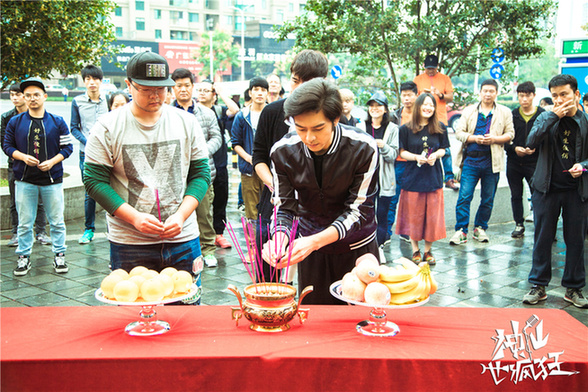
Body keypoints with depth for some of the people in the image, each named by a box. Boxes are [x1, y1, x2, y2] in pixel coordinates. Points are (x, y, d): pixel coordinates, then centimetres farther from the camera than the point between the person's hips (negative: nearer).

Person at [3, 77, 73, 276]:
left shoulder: (57, 122, 2)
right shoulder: (15, 122, 4)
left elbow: (67, 147, 2)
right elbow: (7, 145, 7)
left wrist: (52, 161, -13)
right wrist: (23, 157, -11)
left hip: (52, 179, 0)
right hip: (24, 180, 1)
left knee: (57, 221, 6)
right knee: (24, 223, 6)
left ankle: (59, 256, 18)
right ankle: (24, 257, 18)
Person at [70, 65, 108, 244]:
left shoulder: (108, 100, 4)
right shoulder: (77, 102, 3)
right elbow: (74, 127, 6)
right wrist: (88, 142, -8)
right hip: (87, 153, 0)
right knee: (90, 192, 3)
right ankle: (89, 229, 16)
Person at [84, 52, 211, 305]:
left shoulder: (186, 123, 4)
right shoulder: (108, 127, -2)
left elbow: (201, 174, 4)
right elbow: (94, 181, -4)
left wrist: (181, 215, -11)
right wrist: (135, 218, -16)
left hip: (182, 239, 2)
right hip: (129, 245, -2)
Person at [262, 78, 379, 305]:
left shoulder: (364, 148, -22)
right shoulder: (282, 152, -14)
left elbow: (358, 211, -21)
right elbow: (284, 206, -9)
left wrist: (315, 241, -35)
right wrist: (279, 237, -32)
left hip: (357, 247, -1)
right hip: (310, 245, 2)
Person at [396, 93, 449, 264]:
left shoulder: (440, 128, 4)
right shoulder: (406, 129, -1)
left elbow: (443, 149, 10)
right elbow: (402, 152, 1)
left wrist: (435, 155, -11)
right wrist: (416, 157, -17)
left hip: (433, 176, 2)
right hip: (413, 176, -1)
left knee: (432, 215, 2)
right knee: (413, 215, 2)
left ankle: (428, 250, 17)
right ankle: (415, 250, 17)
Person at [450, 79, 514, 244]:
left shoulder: (504, 112, 9)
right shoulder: (469, 111, 9)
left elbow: (510, 134, 7)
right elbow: (458, 132, 5)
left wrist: (495, 139, -11)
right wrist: (475, 138, -12)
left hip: (492, 161, 1)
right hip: (471, 159, -1)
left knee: (488, 199, 7)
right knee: (464, 196, -7)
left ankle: (480, 228, 22)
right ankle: (461, 231, -2)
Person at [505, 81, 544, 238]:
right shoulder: (512, 115, 5)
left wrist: (535, 148, -16)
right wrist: (514, 148, -12)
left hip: (534, 163, -3)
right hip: (514, 162, 3)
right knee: (516, 196, 10)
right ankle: (519, 224, 24)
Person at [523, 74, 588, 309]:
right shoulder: (546, 118, 2)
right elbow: (531, 143, -15)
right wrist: (554, 117, -18)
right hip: (547, 188, 0)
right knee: (543, 238, 5)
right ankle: (538, 286, 16)